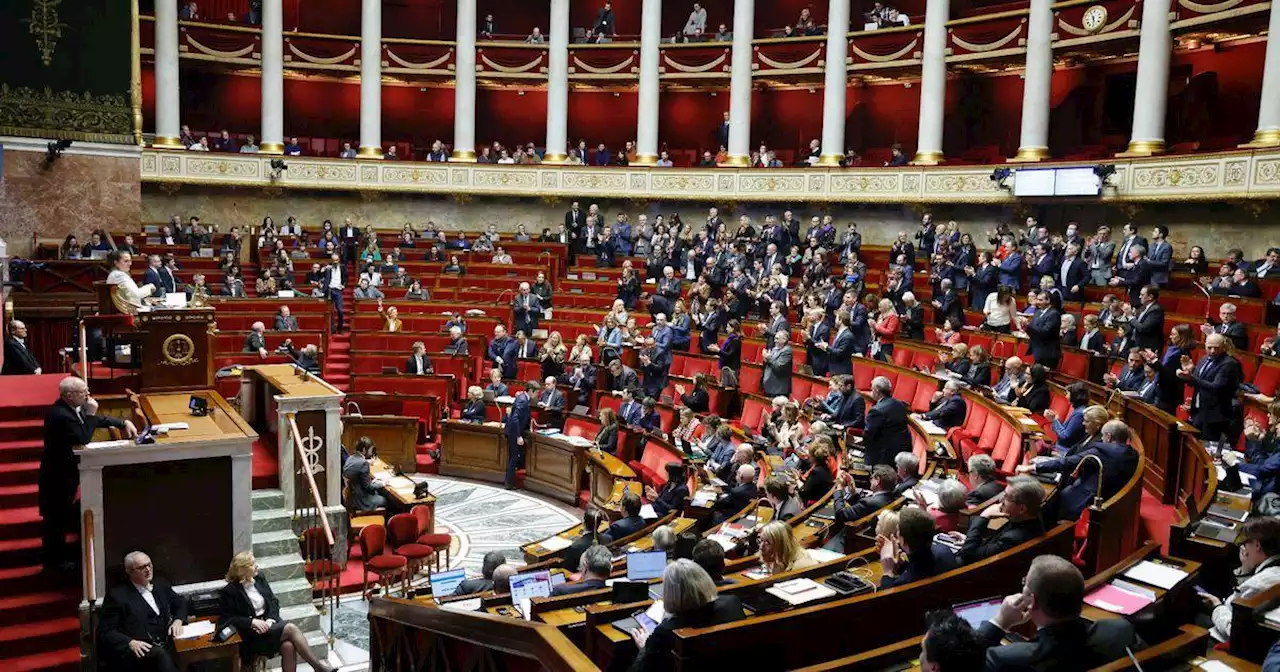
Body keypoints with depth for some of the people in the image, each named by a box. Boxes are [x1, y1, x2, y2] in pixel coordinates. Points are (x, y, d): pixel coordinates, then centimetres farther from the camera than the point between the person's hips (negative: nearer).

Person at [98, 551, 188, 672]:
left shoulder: (161, 585, 18)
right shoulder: (117, 595, 3)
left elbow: (181, 603, 28)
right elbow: (105, 631, 0)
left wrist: (178, 620, 5)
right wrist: (130, 643, -18)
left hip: (165, 648, 5)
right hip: (137, 650, -4)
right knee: (160, 654, -35)